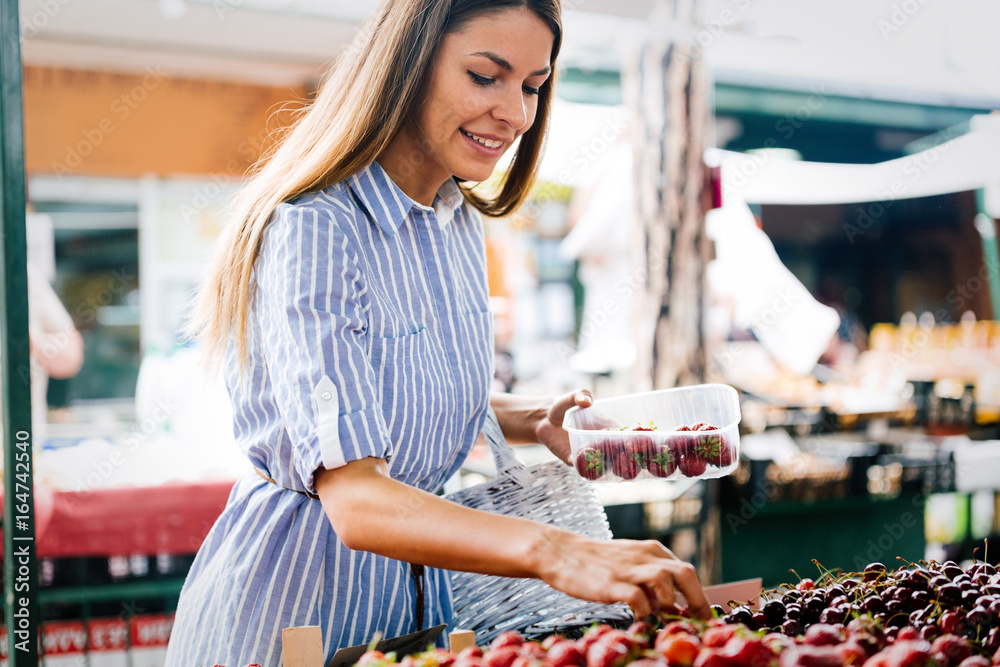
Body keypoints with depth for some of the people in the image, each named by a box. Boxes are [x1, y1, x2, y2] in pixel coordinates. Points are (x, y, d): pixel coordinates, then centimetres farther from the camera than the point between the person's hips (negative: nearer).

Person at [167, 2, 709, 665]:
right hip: (291, 605, -7)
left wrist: (529, 421, -3)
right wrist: (554, 553, -45)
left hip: (422, 583, 8)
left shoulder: (461, 226, 1)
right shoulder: (310, 232, -24)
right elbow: (356, 501, -34)